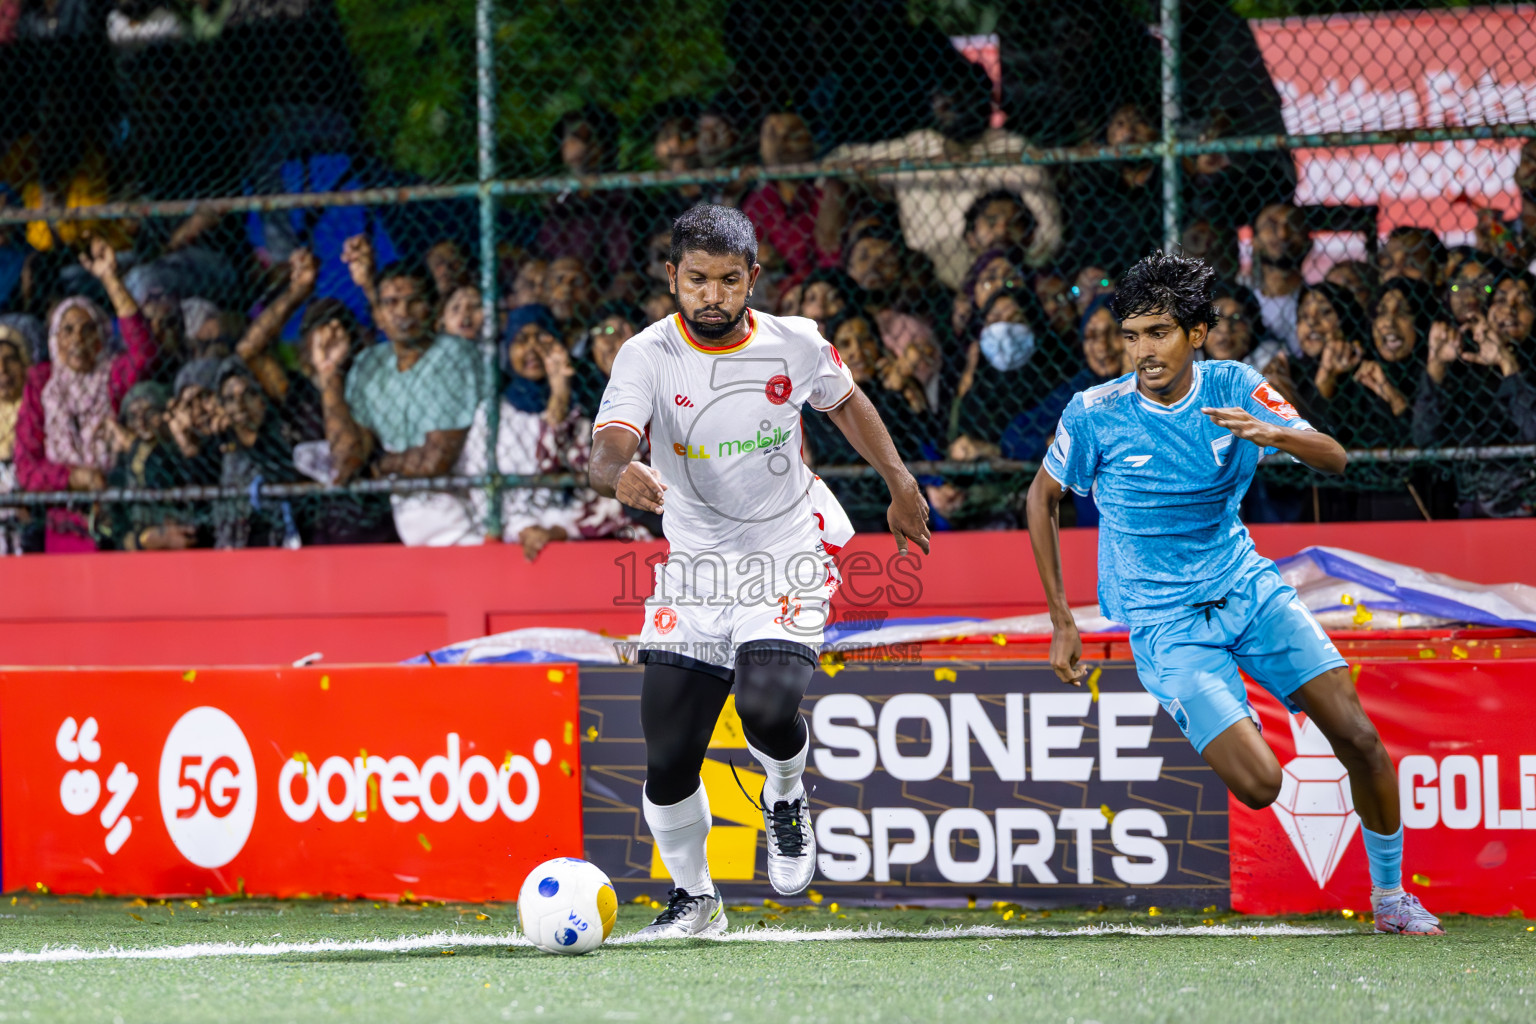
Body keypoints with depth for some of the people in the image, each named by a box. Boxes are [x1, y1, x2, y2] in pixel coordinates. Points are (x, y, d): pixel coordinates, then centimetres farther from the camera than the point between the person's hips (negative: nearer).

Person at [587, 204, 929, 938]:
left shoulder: (795, 345, -5)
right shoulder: (648, 356, -12)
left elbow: (845, 400, 17)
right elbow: (607, 448, -27)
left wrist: (900, 483, 18)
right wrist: (620, 474, -50)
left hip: (787, 566, -1)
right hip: (694, 568, 1)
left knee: (767, 704, -27)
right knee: (668, 762, -1)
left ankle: (785, 798, 8)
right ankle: (692, 897, 23)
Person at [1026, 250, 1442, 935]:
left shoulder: (1233, 388, -5)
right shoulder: (1096, 413, -11)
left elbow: (1334, 459, -11)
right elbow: (1043, 495, 5)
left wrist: (1273, 433, -34)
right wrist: (1061, 620, 3)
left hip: (1248, 588, 3)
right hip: (1164, 622, -3)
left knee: (1360, 739, -8)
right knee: (1259, 784, -20)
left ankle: (1389, 895, 13)